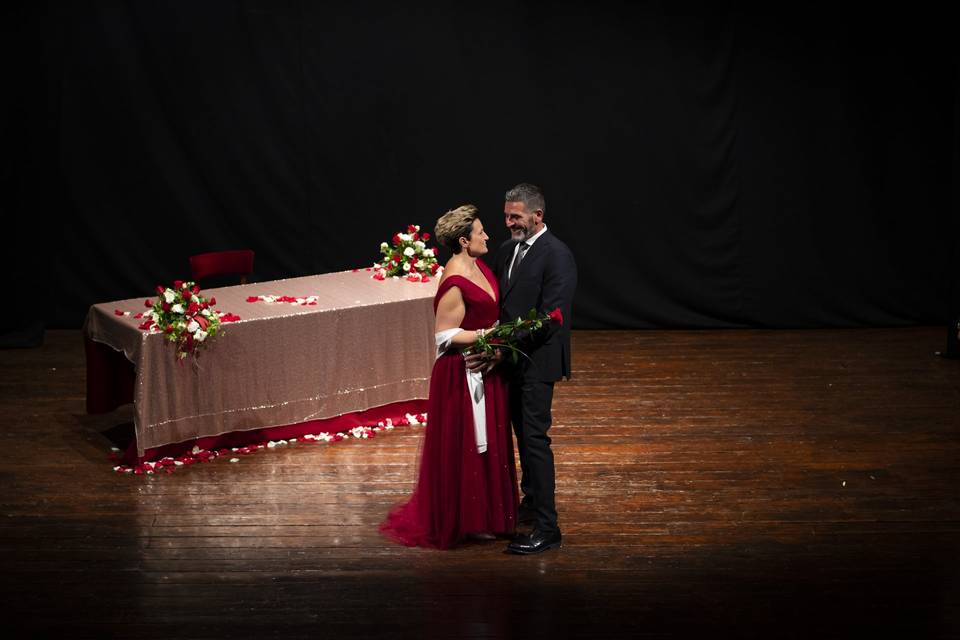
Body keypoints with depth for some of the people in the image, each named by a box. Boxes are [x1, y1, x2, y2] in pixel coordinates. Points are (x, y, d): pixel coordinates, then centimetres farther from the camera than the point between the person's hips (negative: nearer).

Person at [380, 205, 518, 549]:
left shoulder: (478, 266, 5)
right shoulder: (454, 282, -23)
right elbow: (447, 336, -21)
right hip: (463, 372, -9)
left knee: (488, 441, 18)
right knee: (466, 444, 2)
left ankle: (485, 509, 32)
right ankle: (467, 520, 15)